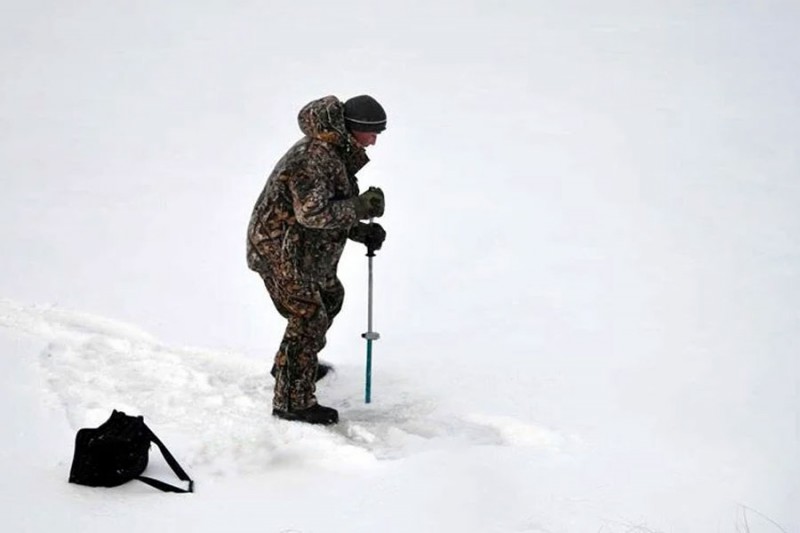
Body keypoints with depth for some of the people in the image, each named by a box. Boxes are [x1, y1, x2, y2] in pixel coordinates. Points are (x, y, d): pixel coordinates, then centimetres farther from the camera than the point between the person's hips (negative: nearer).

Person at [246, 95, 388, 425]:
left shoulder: (336, 153, 9)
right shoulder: (314, 158, -25)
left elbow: (332, 208, 15)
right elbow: (311, 212, -33)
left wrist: (361, 230, 0)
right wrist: (360, 208, -28)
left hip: (304, 251, 11)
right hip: (280, 251, -11)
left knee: (330, 296, 27)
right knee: (309, 317, -12)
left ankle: (293, 365, 45)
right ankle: (293, 402, -6)